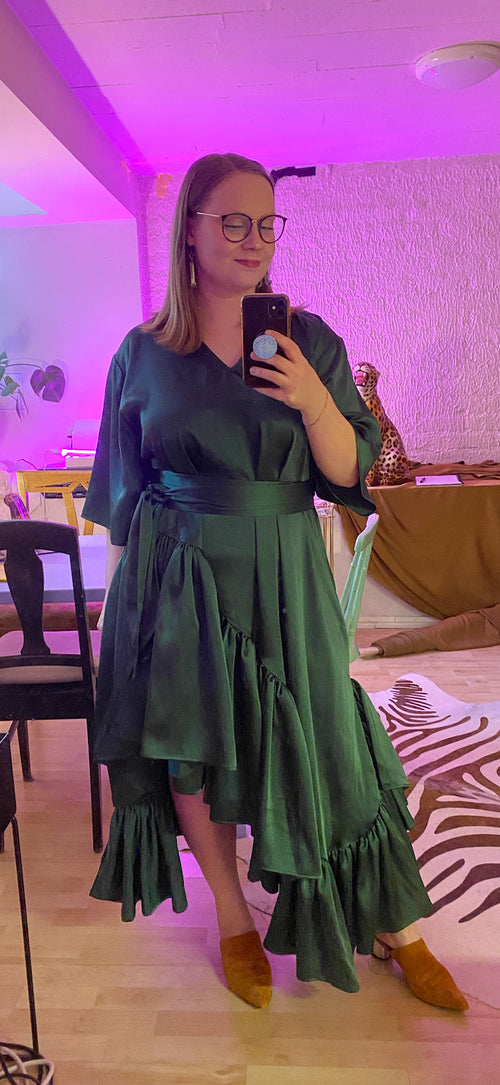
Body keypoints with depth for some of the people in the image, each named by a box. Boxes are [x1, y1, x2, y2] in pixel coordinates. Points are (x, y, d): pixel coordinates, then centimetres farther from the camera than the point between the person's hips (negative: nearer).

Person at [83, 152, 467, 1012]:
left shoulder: (310, 343, 3)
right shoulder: (143, 353, 2)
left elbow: (349, 473, 1)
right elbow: (124, 495, 7)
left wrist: (314, 399, -17)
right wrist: (123, 590, 6)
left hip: (282, 578, 0)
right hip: (177, 583, 0)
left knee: (326, 747, 5)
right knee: (194, 750, 7)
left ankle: (395, 929, 27)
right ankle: (235, 924, 32)